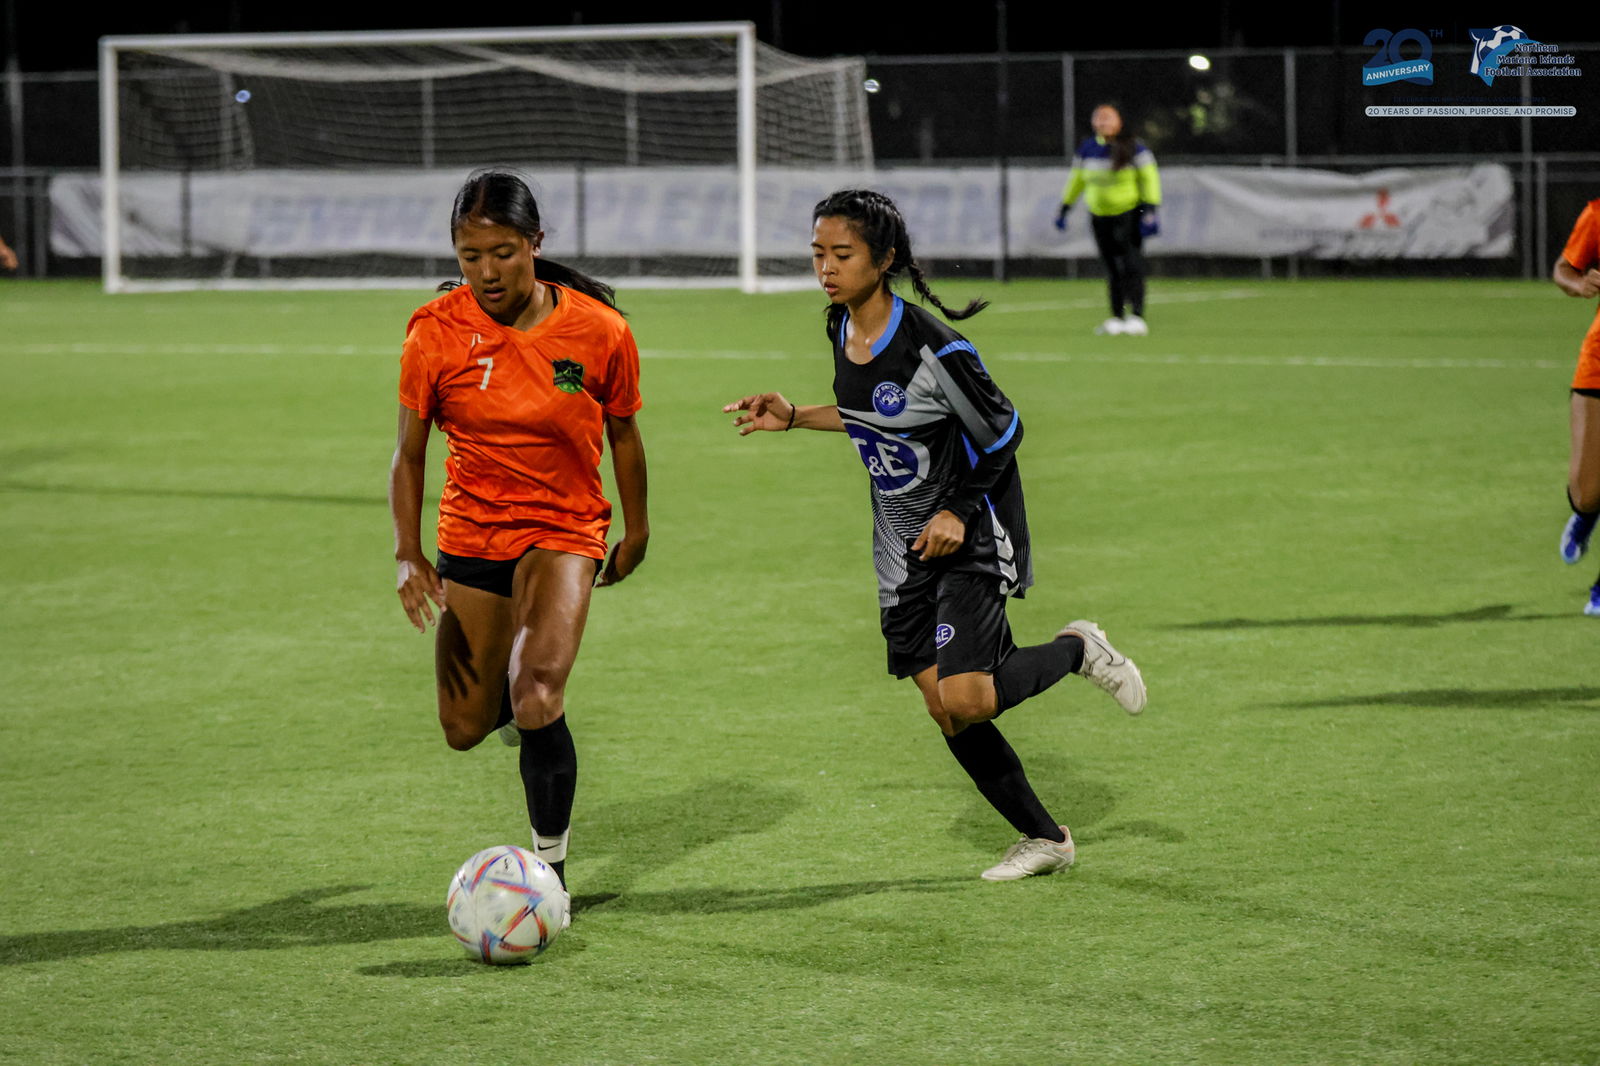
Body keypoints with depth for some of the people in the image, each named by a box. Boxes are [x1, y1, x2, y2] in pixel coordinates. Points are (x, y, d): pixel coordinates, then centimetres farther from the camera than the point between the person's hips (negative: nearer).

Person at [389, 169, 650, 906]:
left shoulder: (598, 330, -13)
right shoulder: (435, 332, -11)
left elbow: (622, 435, 4)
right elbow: (409, 453, -4)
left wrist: (636, 533, 13)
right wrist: (408, 554, -15)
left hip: (564, 530, -2)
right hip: (471, 535, 2)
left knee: (537, 694, -25)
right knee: (464, 730, 7)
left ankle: (550, 864, -8)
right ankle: (521, 703, 44)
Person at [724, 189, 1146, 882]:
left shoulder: (932, 347, -23)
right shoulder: (841, 330, 0)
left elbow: (1002, 433, -14)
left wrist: (960, 514, -17)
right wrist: (793, 419, 11)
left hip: (970, 538, -7)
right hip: (902, 547, 7)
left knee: (964, 699, -20)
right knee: (943, 708, 4)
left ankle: (1077, 651, 9)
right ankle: (1044, 838, 21)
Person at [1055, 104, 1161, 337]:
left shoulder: (1134, 149, -10)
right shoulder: (1087, 148, 5)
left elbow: (1149, 178, -8)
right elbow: (1076, 180, 18)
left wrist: (1151, 211, -16)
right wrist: (1064, 209, 18)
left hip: (1129, 213, -4)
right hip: (1099, 216, 4)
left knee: (1131, 265, -12)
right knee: (1112, 269, 6)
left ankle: (1137, 316, -14)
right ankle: (1117, 318, 13)